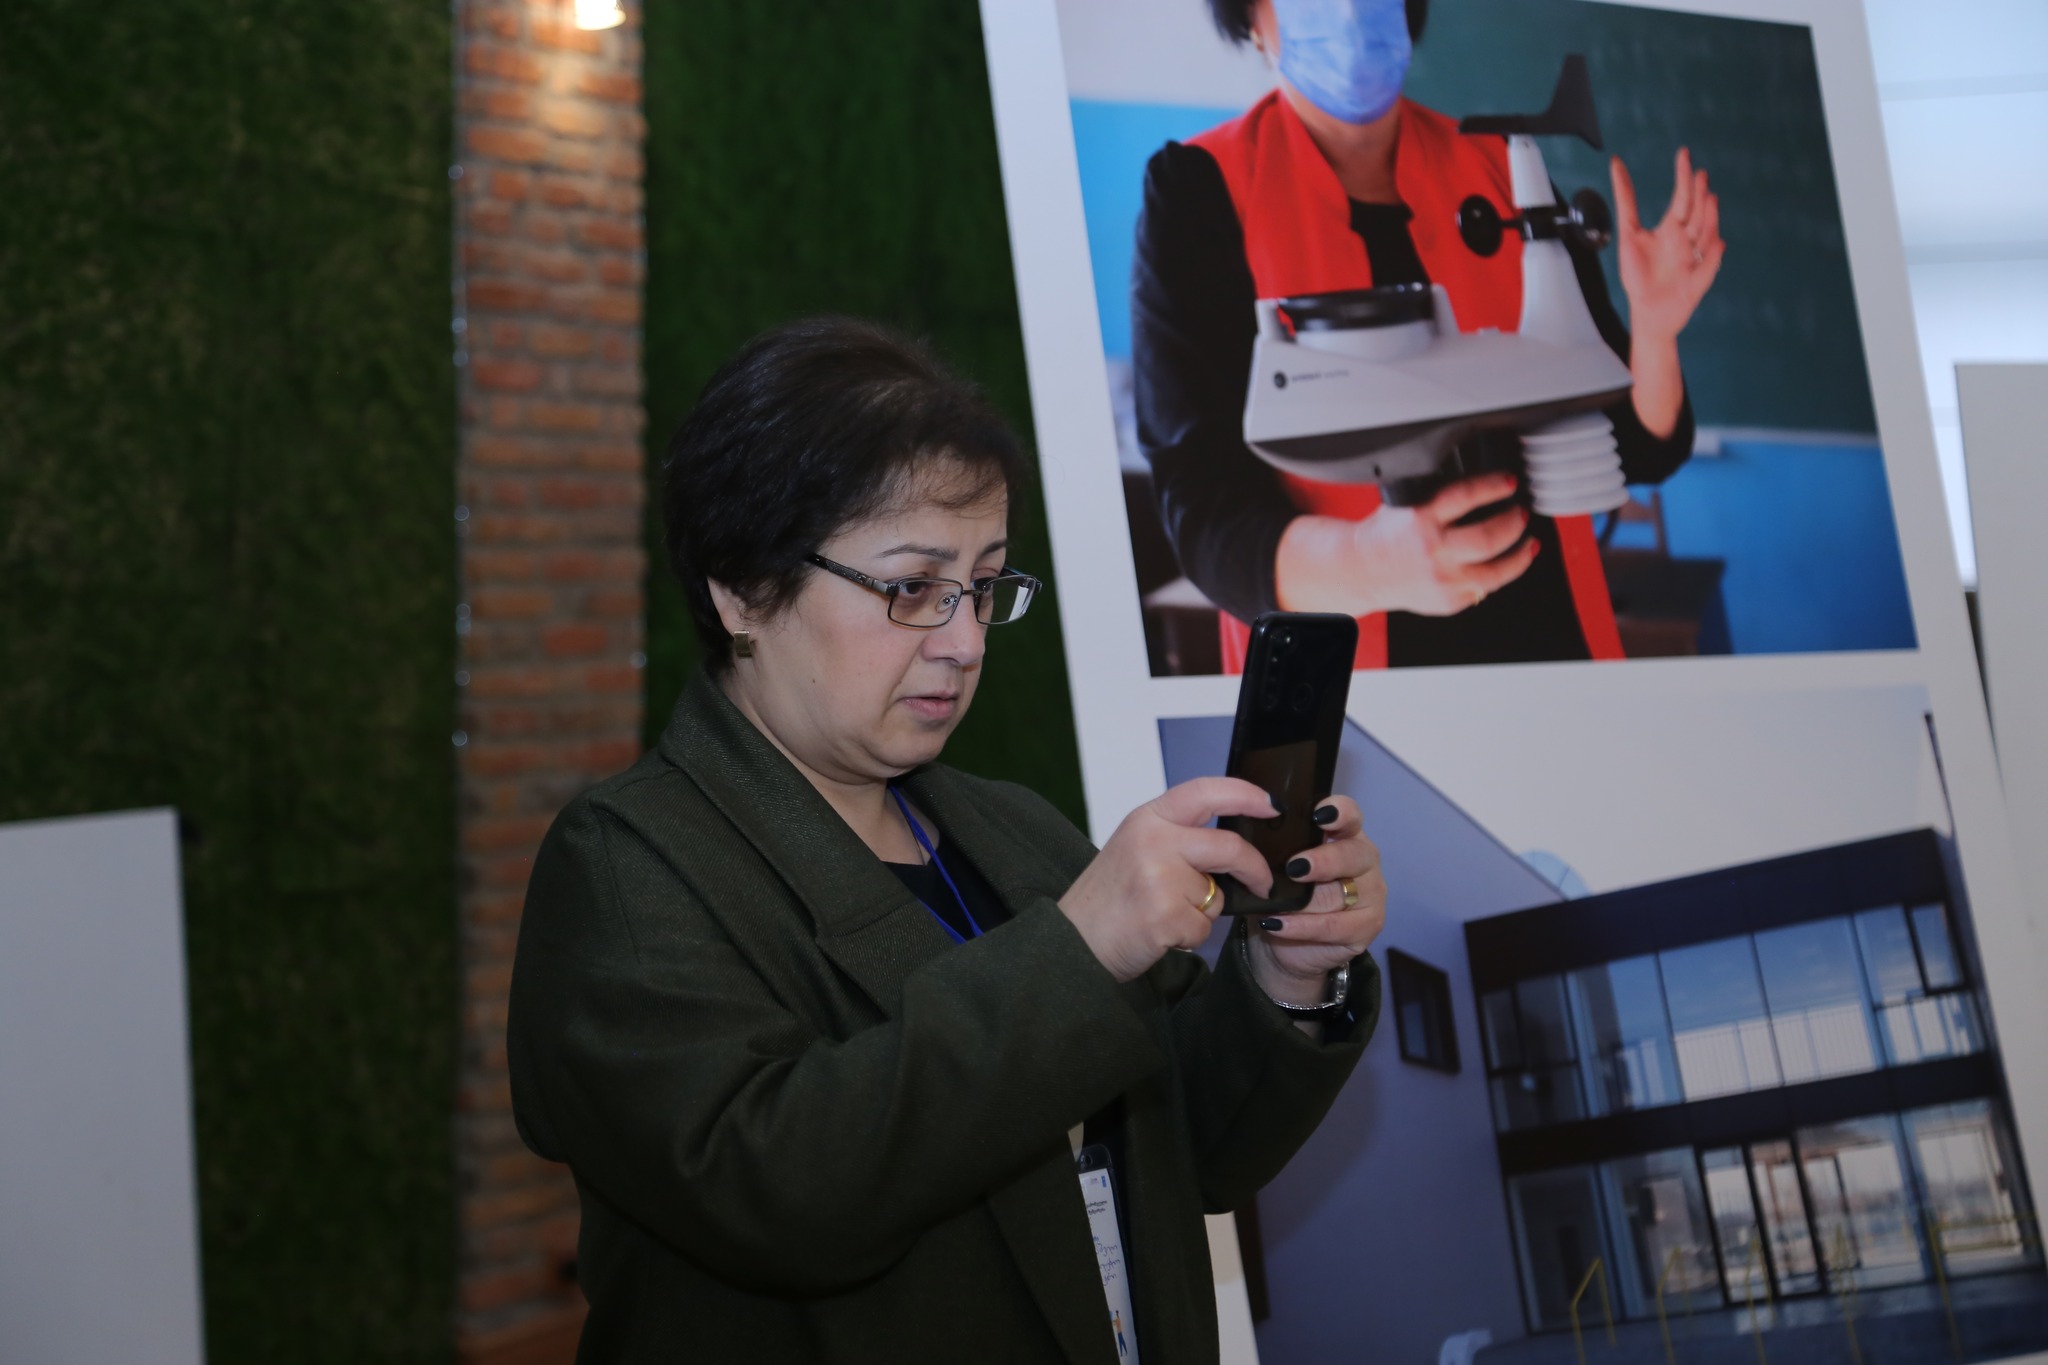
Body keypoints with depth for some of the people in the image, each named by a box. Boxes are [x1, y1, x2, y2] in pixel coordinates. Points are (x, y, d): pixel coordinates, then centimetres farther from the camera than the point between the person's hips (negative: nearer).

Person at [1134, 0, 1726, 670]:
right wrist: (1366, 562, -37)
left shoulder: (1502, 174, 1)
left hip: (1554, 641, 4)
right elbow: (1204, 507, -19)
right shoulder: (1199, 190, -9)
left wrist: (1652, 330, -16)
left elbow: (1638, 450, 4)